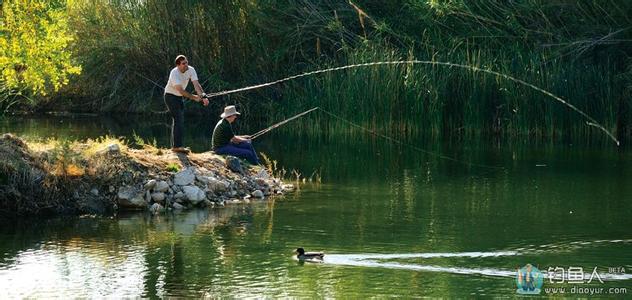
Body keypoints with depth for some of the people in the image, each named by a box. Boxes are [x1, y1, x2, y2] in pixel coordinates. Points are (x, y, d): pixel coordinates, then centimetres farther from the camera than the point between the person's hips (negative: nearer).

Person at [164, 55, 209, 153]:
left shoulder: (191, 70, -12)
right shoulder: (174, 73, -29)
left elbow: (196, 85, -19)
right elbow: (181, 90, -32)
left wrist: (203, 97, -35)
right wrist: (194, 97, -33)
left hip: (180, 97, 8)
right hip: (170, 96, -8)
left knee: (179, 120, 13)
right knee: (178, 119, -17)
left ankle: (174, 145, 22)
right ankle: (177, 146, -20)